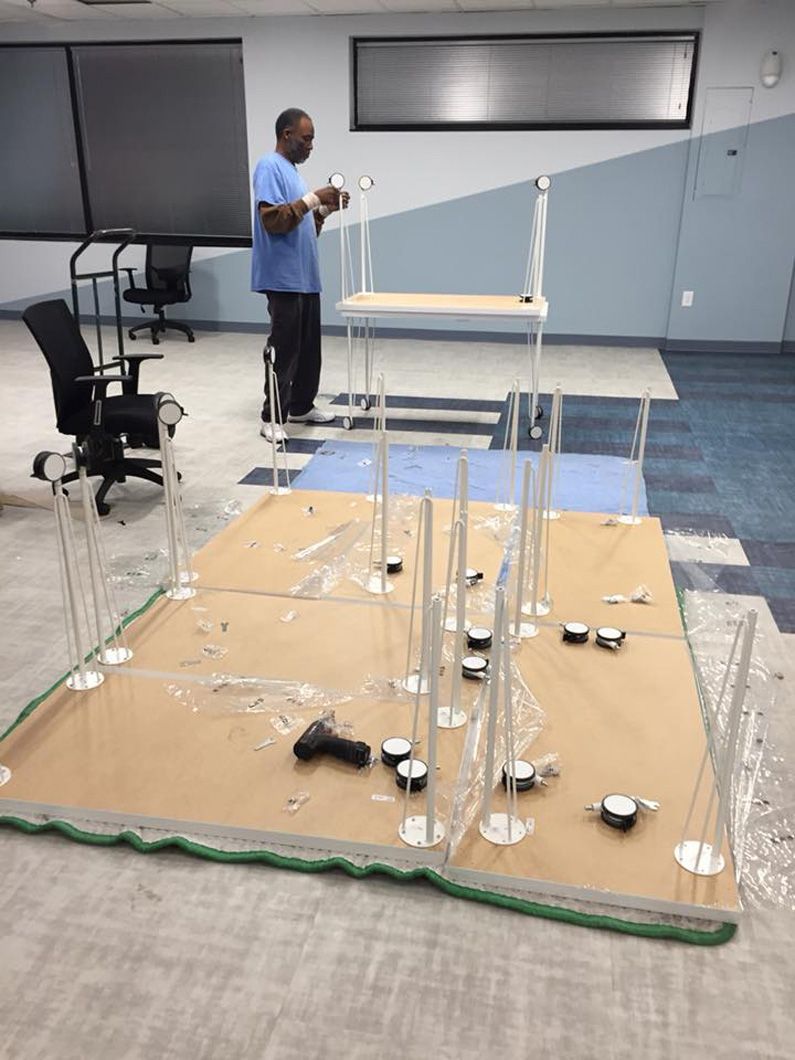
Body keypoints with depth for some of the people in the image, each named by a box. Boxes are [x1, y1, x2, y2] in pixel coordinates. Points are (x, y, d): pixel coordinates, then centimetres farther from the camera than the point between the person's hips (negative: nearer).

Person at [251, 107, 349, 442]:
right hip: (283, 278, -10)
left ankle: (301, 406, 24)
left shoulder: (291, 169, 19)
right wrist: (313, 199, -22)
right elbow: (273, 219, -22)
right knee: (283, 350, -6)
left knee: (308, 347, 13)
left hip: (305, 276, 10)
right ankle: (272, 418, 1)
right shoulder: (269, 167, -10)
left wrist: (325, 209, 8)